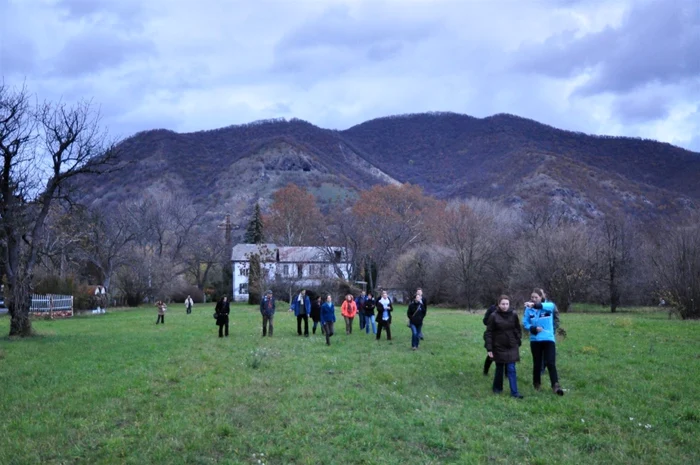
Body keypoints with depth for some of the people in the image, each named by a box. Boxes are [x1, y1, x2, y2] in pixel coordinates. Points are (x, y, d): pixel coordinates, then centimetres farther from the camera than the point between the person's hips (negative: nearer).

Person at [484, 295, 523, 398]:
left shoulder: (513, 315, -3)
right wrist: (489, 348, -12)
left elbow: (518, 330, 9)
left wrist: (518, 342, 3)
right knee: (499, 369, 10)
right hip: (499, 347, -1)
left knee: (511, 369, -3)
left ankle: (514, 392, -3)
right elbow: (488, 333, -8)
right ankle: (497, 388, 28)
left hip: (511, 347, 1)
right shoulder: (494, 316, -10)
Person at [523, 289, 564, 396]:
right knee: (537, 363, 12)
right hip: (535, 340, 2)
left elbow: (551, 306, -33)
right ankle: (536, 384, 28)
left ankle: (556, 386, -12)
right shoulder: (528, 309, -1)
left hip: (548, 339, -2)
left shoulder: (548, 306, -7)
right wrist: (534, 328, -22)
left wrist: (535, 305, -50)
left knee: (551, 363, -10)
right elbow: (525, 324, 1)